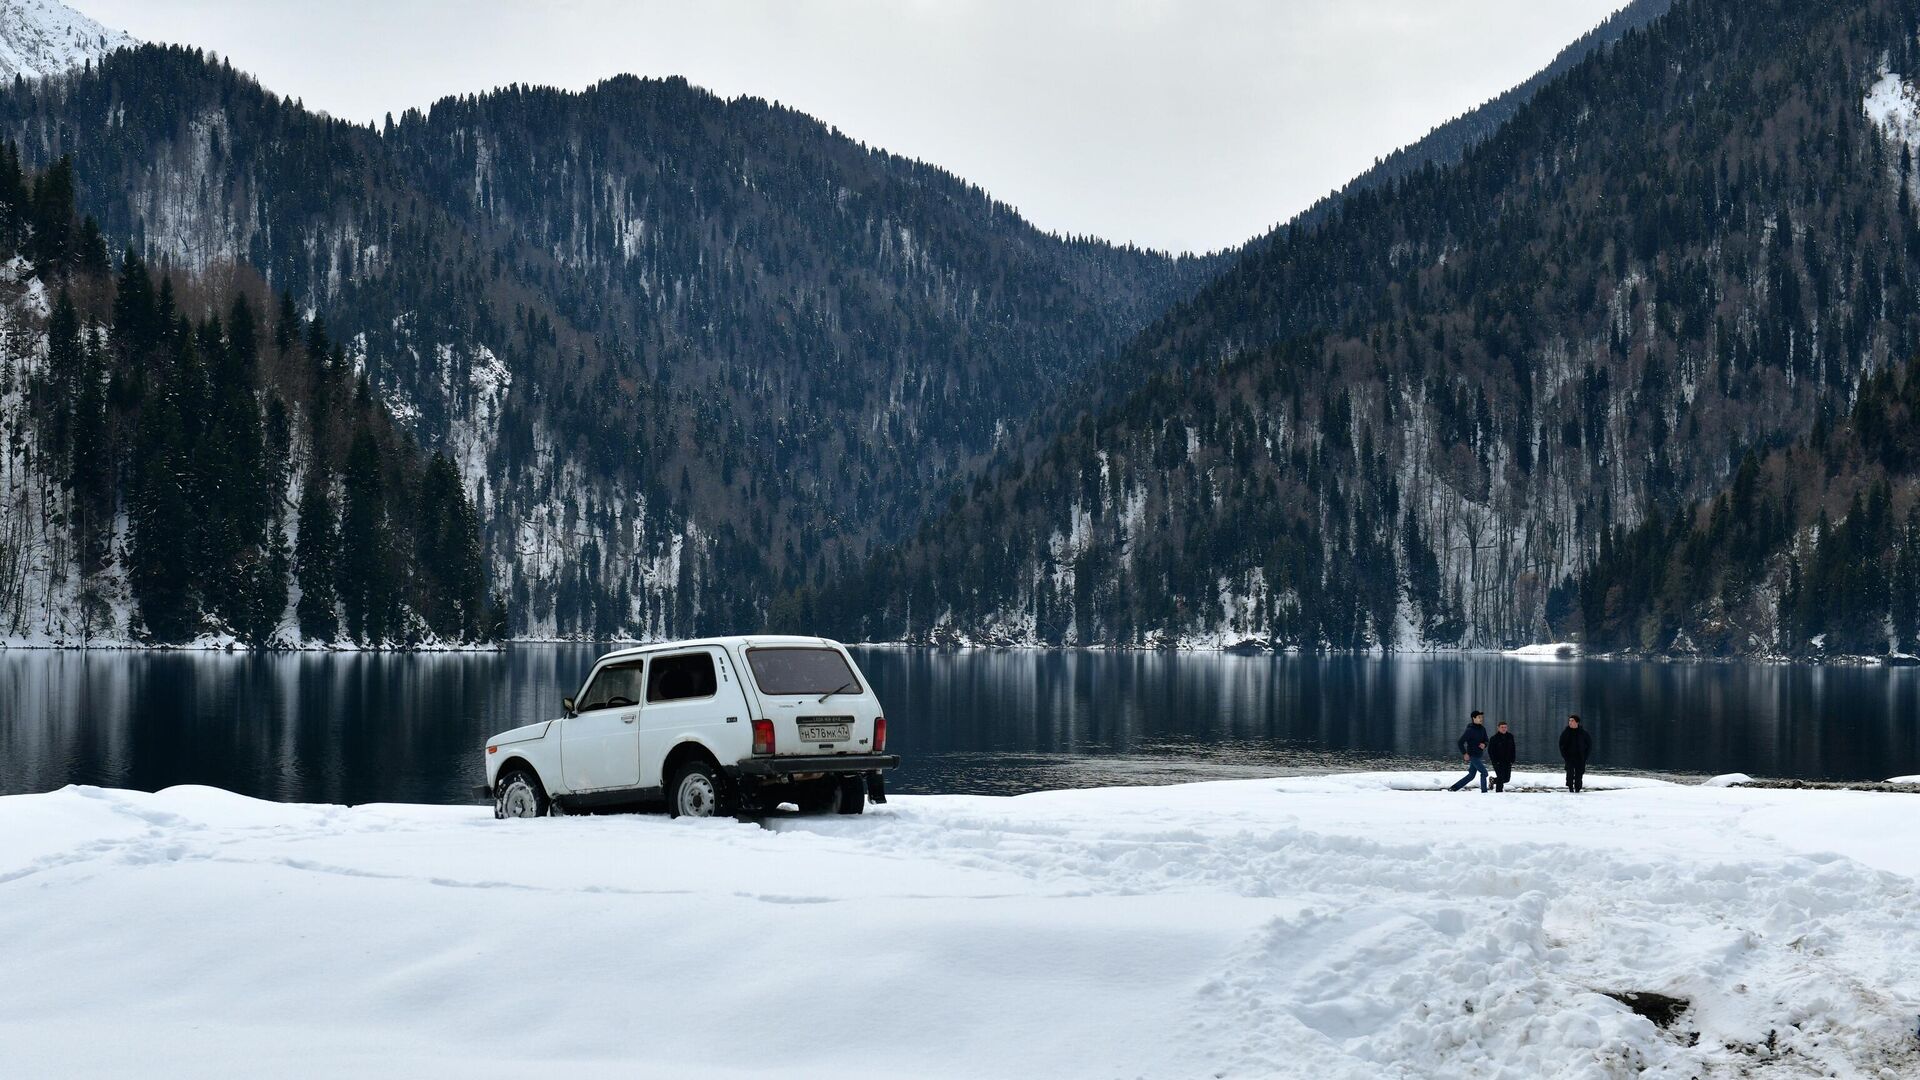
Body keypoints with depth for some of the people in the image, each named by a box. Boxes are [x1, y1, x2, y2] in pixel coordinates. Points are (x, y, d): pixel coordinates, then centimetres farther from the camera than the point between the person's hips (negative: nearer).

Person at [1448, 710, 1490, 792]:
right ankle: (1484, 791, -6)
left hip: (1479, 756, 8)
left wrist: (1484, 745, -7)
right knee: (1484, 772, -12)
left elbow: (1486, 741, 16)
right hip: (1473, 756, -8)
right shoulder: (1470, 730, -14)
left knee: (1471, 775, 13)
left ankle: (1454, 788, 20)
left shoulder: (1482, 729, 8)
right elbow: (1460, 742, -14)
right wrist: (1464, 754, -17)